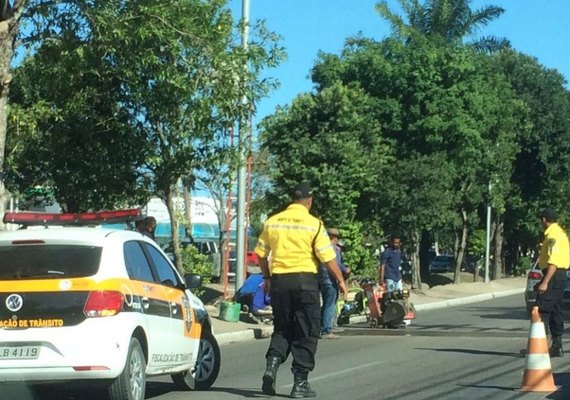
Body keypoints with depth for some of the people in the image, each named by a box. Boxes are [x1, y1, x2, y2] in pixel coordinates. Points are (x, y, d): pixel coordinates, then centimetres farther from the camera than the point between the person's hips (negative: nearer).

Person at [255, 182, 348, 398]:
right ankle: (300, 382, 6)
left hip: (278, 280, 4)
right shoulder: (313, 224, -6)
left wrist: (267, 277, 26)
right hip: (305, 279, -4)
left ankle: (272, 363, -9)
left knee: (282, 328, 16)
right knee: (306, 331, 6)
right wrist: (341, 281, 5)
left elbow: (260, 254, 12)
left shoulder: (272, 222, 5)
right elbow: (328, 257, -7)